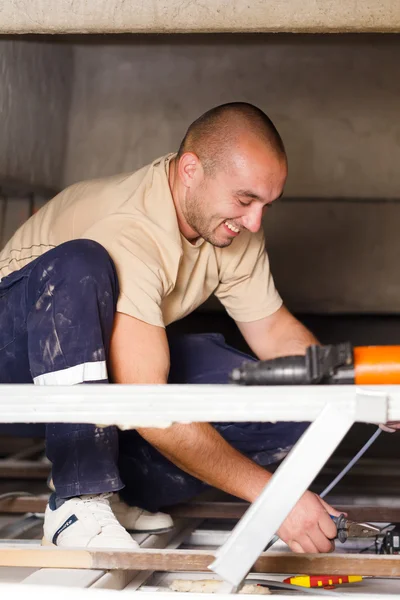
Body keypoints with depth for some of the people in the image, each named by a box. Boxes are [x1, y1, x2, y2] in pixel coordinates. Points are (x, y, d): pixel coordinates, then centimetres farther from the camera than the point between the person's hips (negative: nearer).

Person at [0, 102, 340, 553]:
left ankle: (115, 487, -9)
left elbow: (275, 332, 3)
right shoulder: (128, 232, -33)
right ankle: (79, 500, -36)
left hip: (112, 368, 7)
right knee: (78, 266, -39)